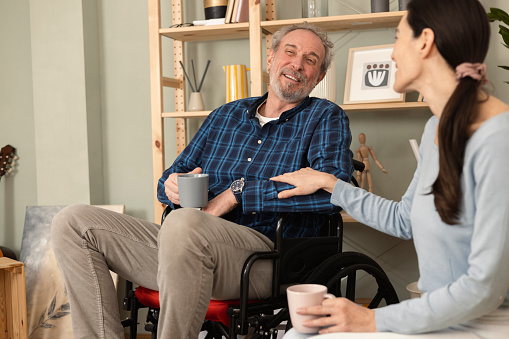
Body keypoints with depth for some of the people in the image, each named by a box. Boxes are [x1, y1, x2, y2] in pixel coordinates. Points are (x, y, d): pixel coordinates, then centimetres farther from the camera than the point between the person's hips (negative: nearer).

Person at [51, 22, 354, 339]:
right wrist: (172, 186, -3)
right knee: (72, 222, -2)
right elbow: (171, 179, 25)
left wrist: (238, 191, -11)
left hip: (263, 253, -6)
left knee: (183, 223, -38)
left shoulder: (326, 118, 7)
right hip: (188, 246, 6)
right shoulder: (225, 115, 23)